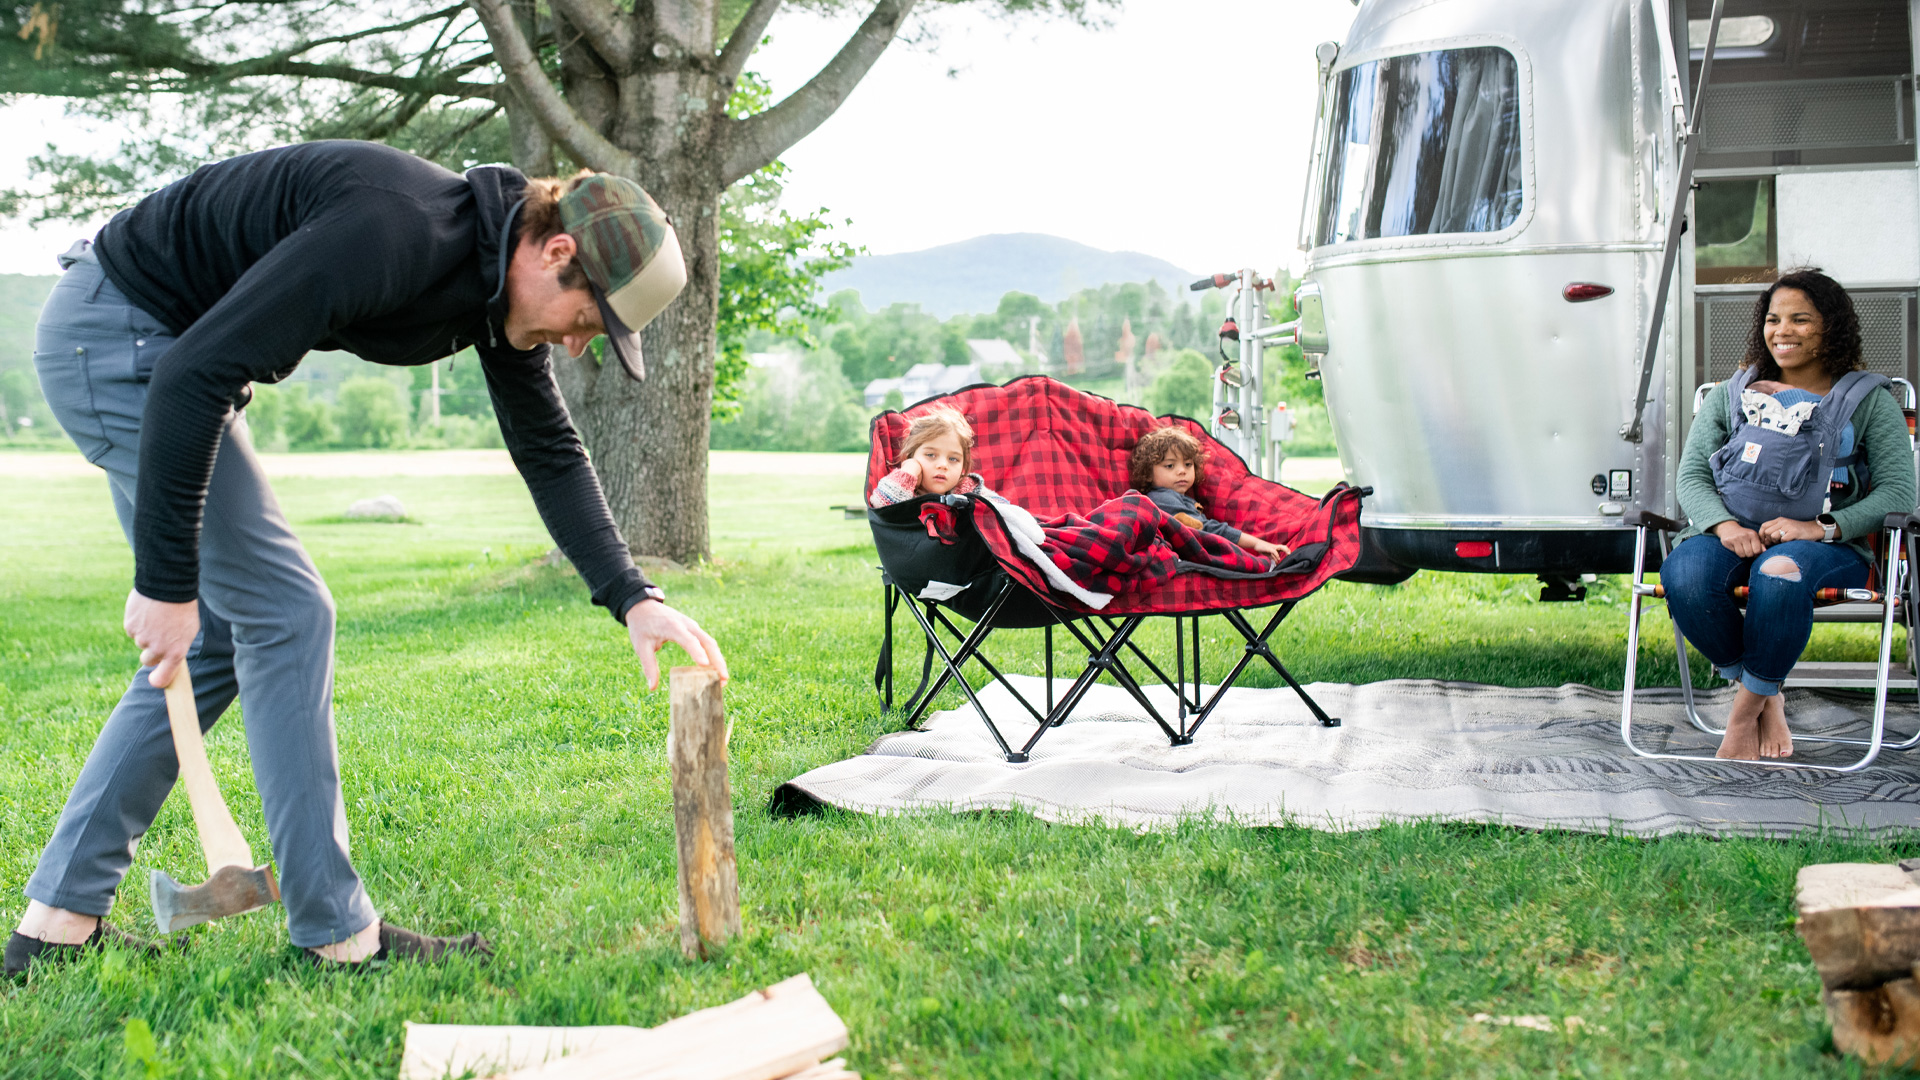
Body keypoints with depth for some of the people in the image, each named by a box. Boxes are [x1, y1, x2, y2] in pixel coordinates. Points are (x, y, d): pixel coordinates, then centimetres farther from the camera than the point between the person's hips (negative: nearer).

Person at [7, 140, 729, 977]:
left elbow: (549, 450, 11)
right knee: (283, 613, -9)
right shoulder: (396, 234, -30)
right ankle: (335, 933, 0)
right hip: (111, 334, -10)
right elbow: (193, 373, -32)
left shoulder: (499, 277, -1)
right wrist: (165, 579, -28)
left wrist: (631, 597, 1)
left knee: (221, 638, 10)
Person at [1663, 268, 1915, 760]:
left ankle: (1747, 708, -18)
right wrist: (1724, 525, -13)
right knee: (1684, 575, -33)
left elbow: (1898, 492, 0)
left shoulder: (1869, 402, 11)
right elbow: (1692, 474, 11)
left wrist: (1821, 526, -17)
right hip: (1735, 534, 3)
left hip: (1831, 545, -3)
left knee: (1780, 571, -40)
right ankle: (1767, 699, -11)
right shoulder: (1731, 395, 19)